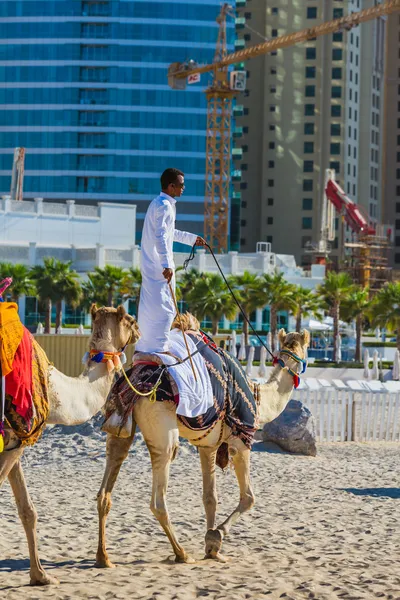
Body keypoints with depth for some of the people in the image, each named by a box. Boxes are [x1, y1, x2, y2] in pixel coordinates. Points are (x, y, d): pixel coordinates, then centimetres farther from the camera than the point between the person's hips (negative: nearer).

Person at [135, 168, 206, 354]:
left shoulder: (158, 203, 18)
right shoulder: (164, 206, -15)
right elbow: (161, 237, -26)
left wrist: (192, 238, 39)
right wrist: (166, 265, -32)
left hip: (150, 265, 10)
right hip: (160, 266, -10)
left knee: (149, 307, 14)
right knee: (164, 307, -8)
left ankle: (143, 347, 20)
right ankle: (159, 349, -8)